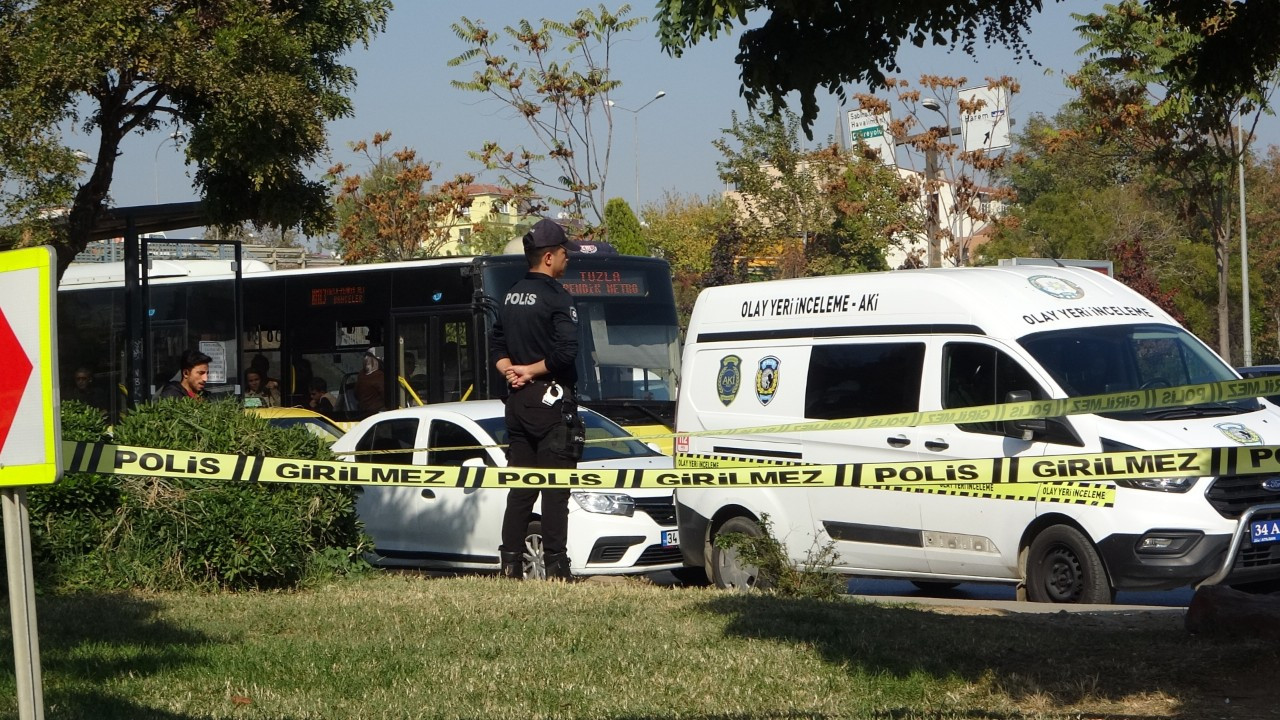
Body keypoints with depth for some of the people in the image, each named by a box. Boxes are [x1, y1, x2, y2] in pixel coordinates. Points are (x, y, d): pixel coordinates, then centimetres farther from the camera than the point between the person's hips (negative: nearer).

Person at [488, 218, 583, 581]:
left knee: (520, 487, 10)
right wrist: (532, 370, -10)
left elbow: (496, 344, 15)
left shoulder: (512, 296, 13)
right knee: (555, 487, -5)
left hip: (517, 400, 8)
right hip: (551, 400, -8)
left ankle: (511, 564, 8)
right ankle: (555, 565, -6)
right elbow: (566, 351, -22)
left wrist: (510, 370, -1)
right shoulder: (555, 296, -12)